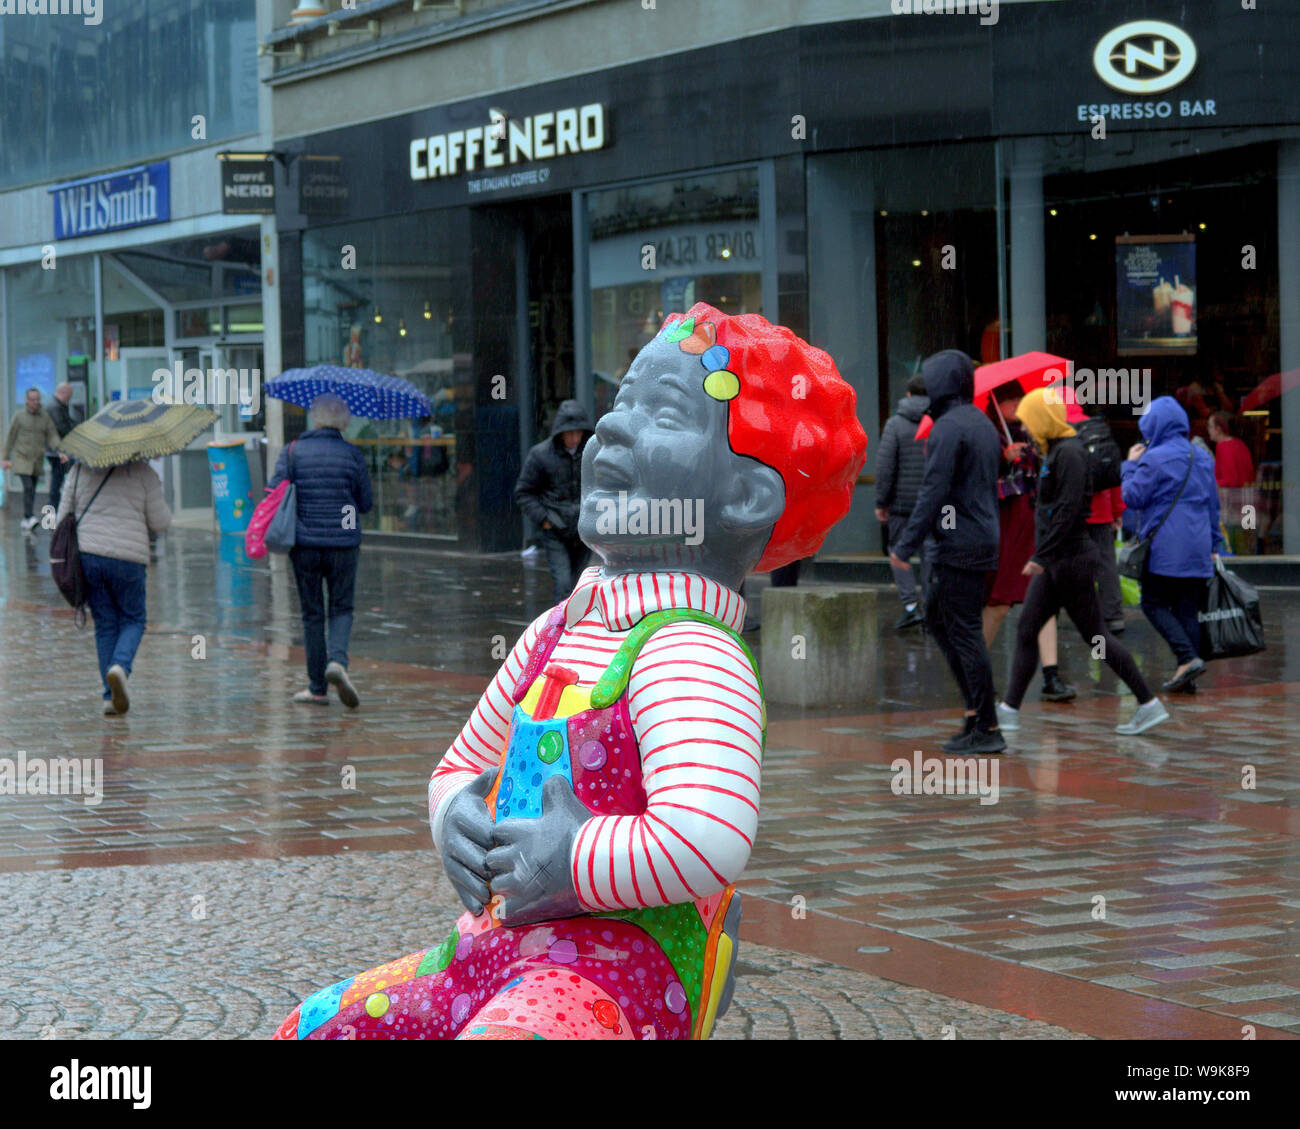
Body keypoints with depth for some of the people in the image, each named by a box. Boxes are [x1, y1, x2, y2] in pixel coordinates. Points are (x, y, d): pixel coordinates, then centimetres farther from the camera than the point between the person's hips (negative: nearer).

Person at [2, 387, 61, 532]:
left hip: (37, 459, 3)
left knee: (31, 491, 9)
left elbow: (52, 436, -4)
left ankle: (26, 521, 19)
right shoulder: (19, 416, -5)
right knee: (28, 487, -19)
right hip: (21, 457, -3)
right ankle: (30, 518, -27)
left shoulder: (45, 416, 1)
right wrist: (5, 458, 0)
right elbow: (10, 437, 0)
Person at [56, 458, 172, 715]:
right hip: (127, 557, -3)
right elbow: (160, 522, 0)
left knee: (105, 625, 13)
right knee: (133, 620, 15)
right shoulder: (142, 472, -2)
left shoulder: (81, 470, 7)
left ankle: (111, 696, 7)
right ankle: (120, 667, -15)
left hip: (87, 555, 3)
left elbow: (63, 517, 8)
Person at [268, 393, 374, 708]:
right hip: (343, 543, 0)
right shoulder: (352, 454, -2)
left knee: (312, 614, 8)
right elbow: (366, 503, 3)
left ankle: (317, 688, 9)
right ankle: (337, 660, -17)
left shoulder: (293, 452, -2)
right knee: (341, 608, 11)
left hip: (305, 543, 0)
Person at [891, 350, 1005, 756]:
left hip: (959, 547, -10)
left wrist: (905, 546, -15)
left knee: (965, 632, -5)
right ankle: (975, 705, 15)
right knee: (936, 616, 19)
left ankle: (987, 729, -4)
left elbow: (933, 493, -19)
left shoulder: (948, 428, -14)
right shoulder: (983, 425, 15)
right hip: (983, 540, 10)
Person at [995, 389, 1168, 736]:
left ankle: (1149, 704, 4)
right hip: (1054, 564, 10)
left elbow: (1068, 510, -23)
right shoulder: (1056, 451, 14)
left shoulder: (1069, 453, -16)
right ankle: (1009, 710, 8)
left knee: (1095, 635, -3)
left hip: (1070, 561, -10)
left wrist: (1041, 556, -23)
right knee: (1026, 631, 7)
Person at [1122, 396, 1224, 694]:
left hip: (1166, 550, -6)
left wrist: (1130, 466, 9)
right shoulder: (1203, 459, 14)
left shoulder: (1154, 459, -9)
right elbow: (1213, 504, 19)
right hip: (1198, 551, 6)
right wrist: (1214, 545, 26)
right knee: (1188, 610, 7)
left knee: (1154, 604, 3)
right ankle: (1187, 678, 3)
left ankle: (1188, 658, -15)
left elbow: (1133, 497, -5)